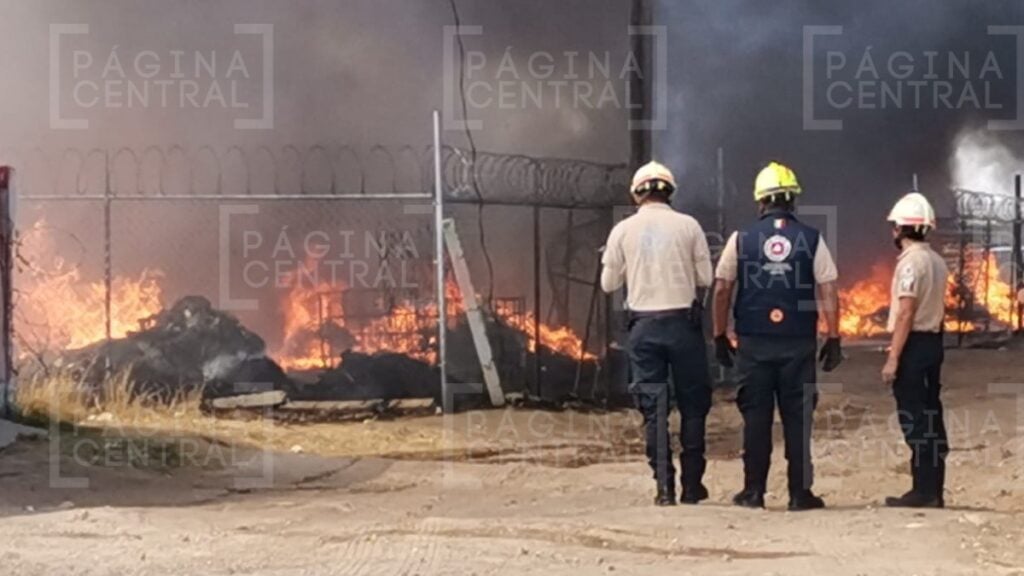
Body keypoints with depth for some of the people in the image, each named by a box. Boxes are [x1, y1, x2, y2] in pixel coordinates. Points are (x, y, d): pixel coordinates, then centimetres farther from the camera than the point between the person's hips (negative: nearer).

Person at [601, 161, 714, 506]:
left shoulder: (623, 231, 1)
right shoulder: (688, 226, -2)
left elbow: (609, 283, 5)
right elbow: (705, 278, 0)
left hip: (644, 325, 1)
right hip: (683, 321, -1)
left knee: (653, 408, 5)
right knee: (692, 403, 10)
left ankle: (664, 487, 1)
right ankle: (692, 485, 11)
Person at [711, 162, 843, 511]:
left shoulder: (741, 240, 2)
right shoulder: (812, 240, 0)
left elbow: (721, 290, 3)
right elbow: (828, 293, -2)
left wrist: (720, 336, 11)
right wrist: (834, 339, 3)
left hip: (753, 343, 0)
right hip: (799, 342, 0)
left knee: (756, 417, 6)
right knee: (797, 417, 3)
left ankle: (753, 491, 7)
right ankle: (800, 493, 4)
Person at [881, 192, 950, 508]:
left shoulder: (910, 262, -15)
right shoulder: (937, 261, 13)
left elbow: (906, 313, -20)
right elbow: (936, 309, 14)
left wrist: (893, 358, -19)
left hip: (914, 343, -9)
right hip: (933, 341, 9)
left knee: (915, 421, -7)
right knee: (931, 417, 11)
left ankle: (923, 491, -7)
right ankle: (934, 490, 15)